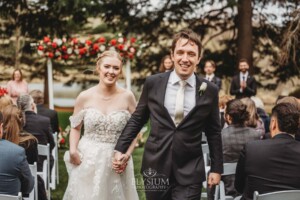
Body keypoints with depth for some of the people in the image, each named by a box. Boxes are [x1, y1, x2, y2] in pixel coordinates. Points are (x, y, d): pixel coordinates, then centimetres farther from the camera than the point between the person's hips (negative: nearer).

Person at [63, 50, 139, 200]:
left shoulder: (127, 97, -2)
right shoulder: (85, 97, -2)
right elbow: (75, 128, 7)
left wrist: (127, 155, -8)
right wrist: (73, 150, -7)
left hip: (117, 162, 0)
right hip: (88, 160, 0)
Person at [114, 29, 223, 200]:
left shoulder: (209, 90, -1)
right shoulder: (153, 83, -1)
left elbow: (214, 132, 7)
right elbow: (137, 119, 10)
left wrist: (217, 168, 7)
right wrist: (120, 148, 6)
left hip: (190, 173, -1)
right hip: (156, 168, 1)